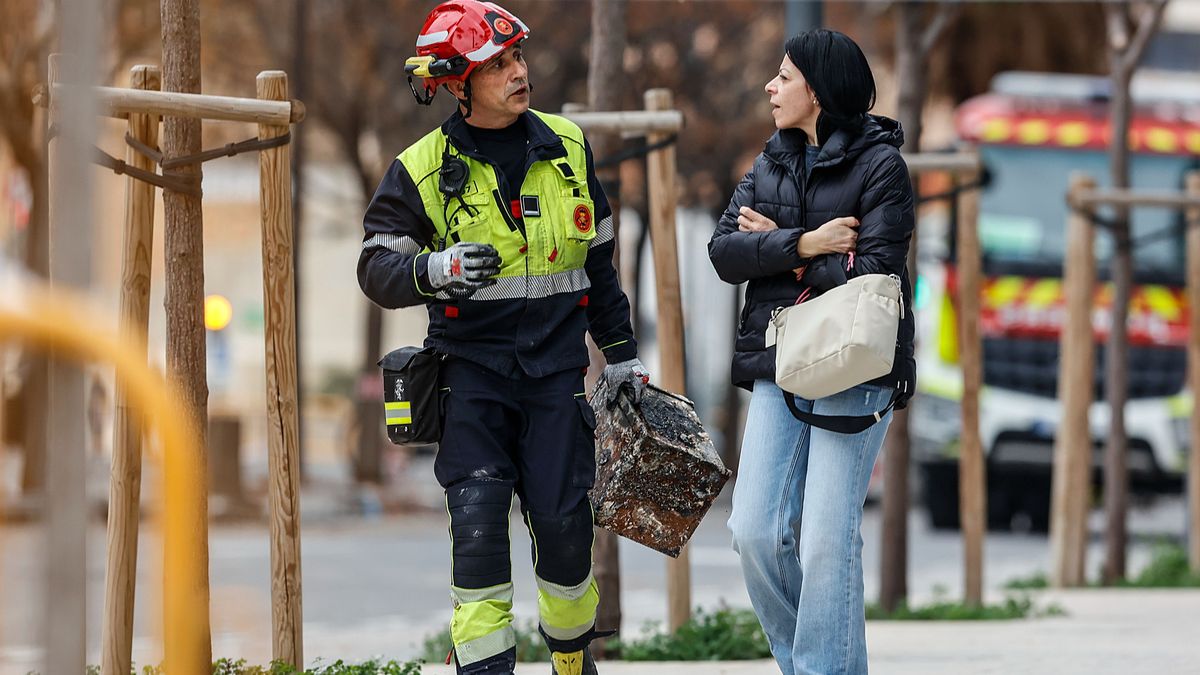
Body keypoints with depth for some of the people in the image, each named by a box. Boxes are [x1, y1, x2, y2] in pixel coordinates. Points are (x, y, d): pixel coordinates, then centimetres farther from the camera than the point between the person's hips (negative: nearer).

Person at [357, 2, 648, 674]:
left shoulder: (567, 146, 8)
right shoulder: (424, 170, -3)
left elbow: (599, 260, 18)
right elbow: (377, 269, -6)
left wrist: (623, 354, 19)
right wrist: (435, 271, -27)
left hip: (556, 366, 2)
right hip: (473, 367, -2)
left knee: (564, 525, -1)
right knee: (479, 524, -13)